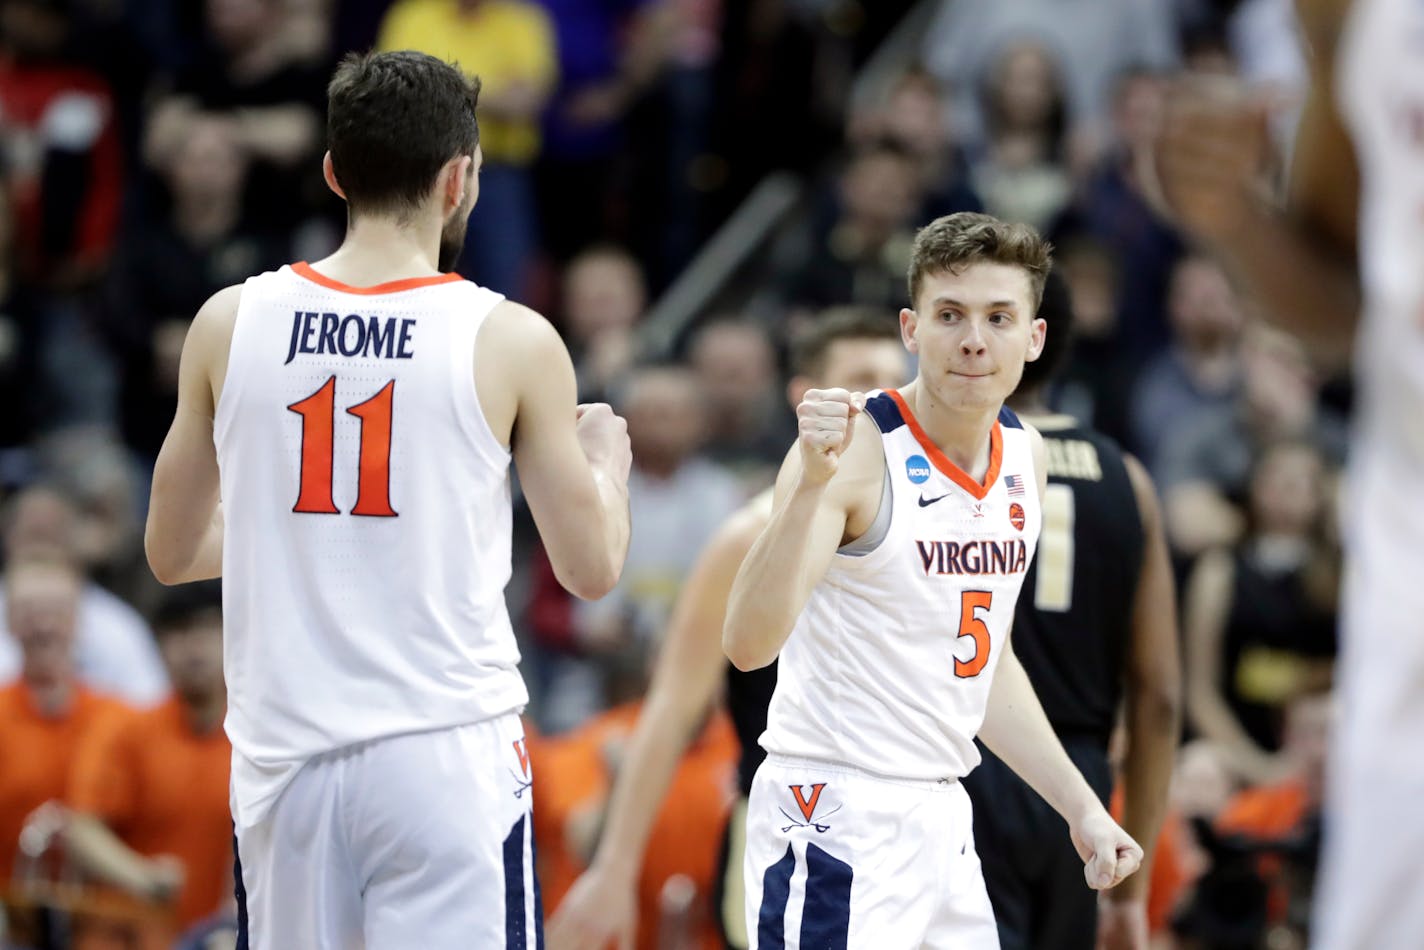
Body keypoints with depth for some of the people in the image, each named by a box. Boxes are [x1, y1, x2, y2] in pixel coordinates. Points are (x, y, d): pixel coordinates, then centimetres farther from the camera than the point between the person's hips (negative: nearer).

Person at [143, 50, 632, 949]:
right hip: (447, 752, -3)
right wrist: (608, 459, 22)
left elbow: (172, 553, 13)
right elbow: (592, 568, 1)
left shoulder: (230, 325, 2)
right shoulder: (511, 342, -6)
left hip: (283, 759, 3)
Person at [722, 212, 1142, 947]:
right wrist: (811, 484, -40)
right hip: (834, 811, -8)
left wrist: (1080, 806, 17)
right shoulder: (856, 451, -15)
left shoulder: (1023, 455, 8)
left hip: (941, 817, 8)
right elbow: (747, 644, -28)